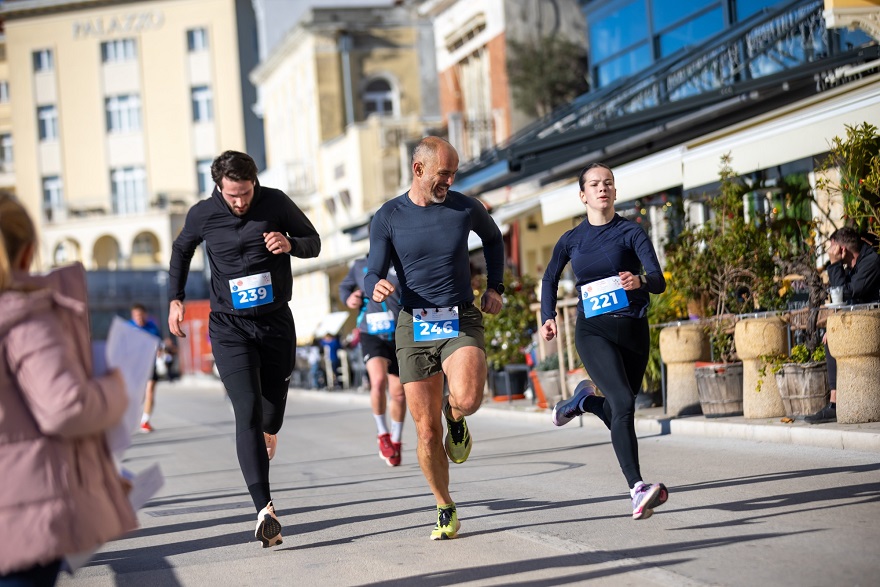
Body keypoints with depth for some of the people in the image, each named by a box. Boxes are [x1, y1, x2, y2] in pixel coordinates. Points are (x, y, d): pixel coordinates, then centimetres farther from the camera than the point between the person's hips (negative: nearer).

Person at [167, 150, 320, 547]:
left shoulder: (276, 203, -5)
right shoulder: (202, 215, -4)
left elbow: (314, 242, 6)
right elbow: (182, 249, 17)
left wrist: (290, 244, -16)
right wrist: (176, 298, 9)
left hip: (276, 321, 2)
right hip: (229, 327, -1)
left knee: (273, 405, 12)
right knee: (247, 413, -15)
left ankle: (269, 433, 54)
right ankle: (265, 510, -23)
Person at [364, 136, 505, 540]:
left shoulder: (465, 208, 1)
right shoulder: (388, 218, -1)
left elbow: (493, 238, 23)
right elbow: (372, 276, -4)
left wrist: (494, 287, 12)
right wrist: (376, 288, -28)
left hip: (462, 321, 0)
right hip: (414, 327, 0)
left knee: (467, 398, -29)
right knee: (426, 431, 0)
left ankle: (455, 417, 9)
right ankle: (445, 509, 20)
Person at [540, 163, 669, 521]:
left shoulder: (631, 233, -1)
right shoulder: (571, 240, 6)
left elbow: (659, 282, -13)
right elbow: (550, 279, 24)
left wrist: (641, 281, -35)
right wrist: (548, 317, 10)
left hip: (633, 331, 2)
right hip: (593, 332, -2)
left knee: (619, 415, 11)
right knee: (623, 403, -24)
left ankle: (584, 401, 45)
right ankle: (638, 491, -30)